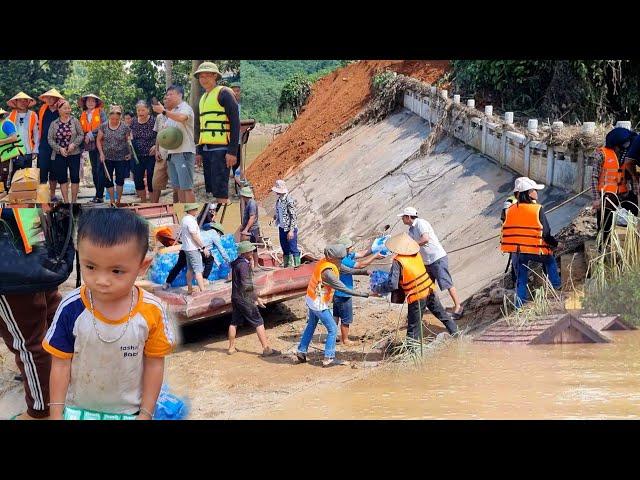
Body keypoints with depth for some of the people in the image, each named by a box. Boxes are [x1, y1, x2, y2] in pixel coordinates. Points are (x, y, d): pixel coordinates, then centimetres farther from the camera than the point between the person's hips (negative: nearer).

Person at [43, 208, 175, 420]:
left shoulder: (151, 311, -19)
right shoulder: (71, 308, -20)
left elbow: (154, 364, -8)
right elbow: (61, 364, -10)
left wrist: (146, 414, -3)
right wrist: (56, 413, -6)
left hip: (129, 410, 0)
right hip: (77, 409, 0)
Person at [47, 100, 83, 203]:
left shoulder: (75, 121, 1)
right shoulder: (54, 124, 3)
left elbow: (81, 135, 1)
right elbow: (50, 139, 1)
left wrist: (74, 144, -14)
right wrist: (59, 148, -11)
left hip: (74, 154, -1)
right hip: (59, 155, 1)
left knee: (75, 178, -2)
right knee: (62, 179, 3)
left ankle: (74, 201, 9)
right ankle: (65, 201, 10)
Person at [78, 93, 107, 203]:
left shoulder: (100, 112, 1)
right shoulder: (83, 115, 15)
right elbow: (81, 130, 16)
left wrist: (92, 133, -13)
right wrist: (86, 137, -1)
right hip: (91, 145, 5)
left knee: (100, 169, -9)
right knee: (94, 170, 7)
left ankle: (99, 195, -10)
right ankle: (99, 194, 12)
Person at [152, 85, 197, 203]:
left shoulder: (185, 108, -5)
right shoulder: (171, 112, 21)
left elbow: (181, 118, -28)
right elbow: (165, 129, 29)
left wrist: (164, 111, -27)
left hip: (184, 152, -9)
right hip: (172, 153, 9)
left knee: (186, 186, -11)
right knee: (178, 187, 10)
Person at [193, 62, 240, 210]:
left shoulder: (224, 93, -4)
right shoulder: (203, 98, 20)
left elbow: (235, 123, -10)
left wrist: (233, 151, -17)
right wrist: (199, 151, 20)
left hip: (221, 148, -8)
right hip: (207, 149, 8)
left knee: (220, 191, -13)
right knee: (211, 189, 10)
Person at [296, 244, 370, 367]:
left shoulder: (324, 261, -2)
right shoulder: (328, 272, -29)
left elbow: (345, 269, 6)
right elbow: (343, 288, -26)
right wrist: (361, 294, -22)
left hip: (311, 299, 9)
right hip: (319, 304, -9)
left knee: (311, 326, 23)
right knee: (332, 329, 0)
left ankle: (301, 352, 29)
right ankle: (328, 359, 3)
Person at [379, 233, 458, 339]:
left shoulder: (398, 262, -16)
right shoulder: (417, 254, 1)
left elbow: (392, 285, -19)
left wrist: (381, 287, -3)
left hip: (416, 296, -6)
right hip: (429, 289, 6)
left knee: (413, 326, 6)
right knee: (441, 313, 24)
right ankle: (455, 331, 37)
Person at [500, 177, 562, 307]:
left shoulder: (511, 210, 2)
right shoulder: (537, 209, -12)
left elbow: (507, 230, 10)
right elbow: (546, 232, -11)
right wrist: (554, 243, 7)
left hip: (517, 251, 4)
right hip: (535, 249, -4)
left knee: (521, 280, 12)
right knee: (550, 260, 27)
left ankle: (519, 306, 11)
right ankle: (555, 285, 31)